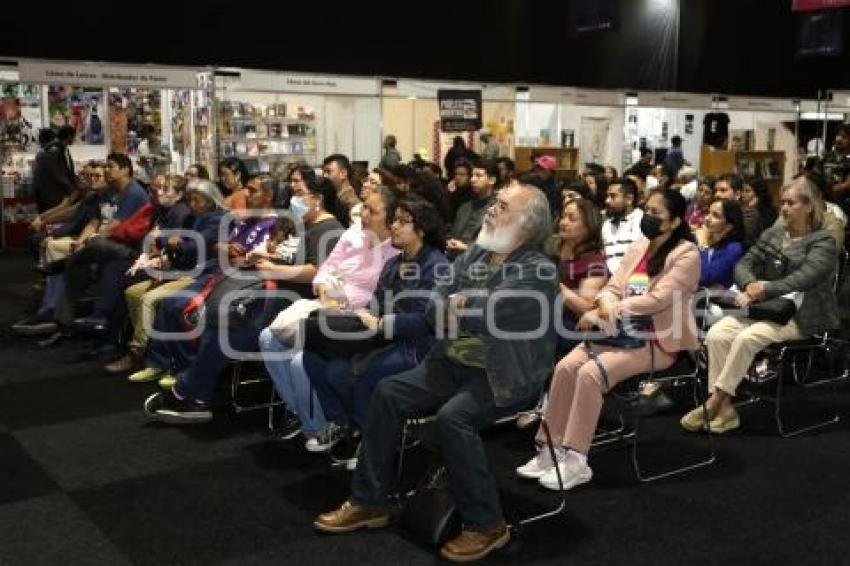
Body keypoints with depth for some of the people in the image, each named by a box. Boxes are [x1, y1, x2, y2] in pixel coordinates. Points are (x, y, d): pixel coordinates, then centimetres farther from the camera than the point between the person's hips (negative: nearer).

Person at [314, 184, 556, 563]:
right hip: (453, 364, 8)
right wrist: (455, 308, -16)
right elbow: (433, 309, 4)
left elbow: (487, 313, -23)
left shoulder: (537, 270, -12)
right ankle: (368, 503, 5)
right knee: (387, 394, -6)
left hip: (503, 377, -7)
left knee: (452, 418, -31)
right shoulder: (473, 255, 11)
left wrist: (455, 305, -4)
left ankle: (486, 525, -14)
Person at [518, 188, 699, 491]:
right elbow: (613, 287, 9)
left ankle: (576, 462, -20)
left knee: (591, 373, -28)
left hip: (658, 340, -7)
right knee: (565, 367, -17)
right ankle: (552, 450, -11)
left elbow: (657, 299, -18)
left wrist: (604, 314, -20)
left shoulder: (686, 254, -8)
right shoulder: (638, 248, 15)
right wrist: (606, 305, -16)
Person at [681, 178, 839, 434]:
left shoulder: (823, 242, -4)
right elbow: (744, 264, 6)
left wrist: (765, 289, -26)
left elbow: (803, 280, -20)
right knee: (716, 334, -20)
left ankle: (713, 403, -21)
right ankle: (725, 408, -21)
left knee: (747, 338, -31)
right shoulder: (772, 234, 14)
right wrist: (750, 285, -16)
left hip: (802, 316, -6)